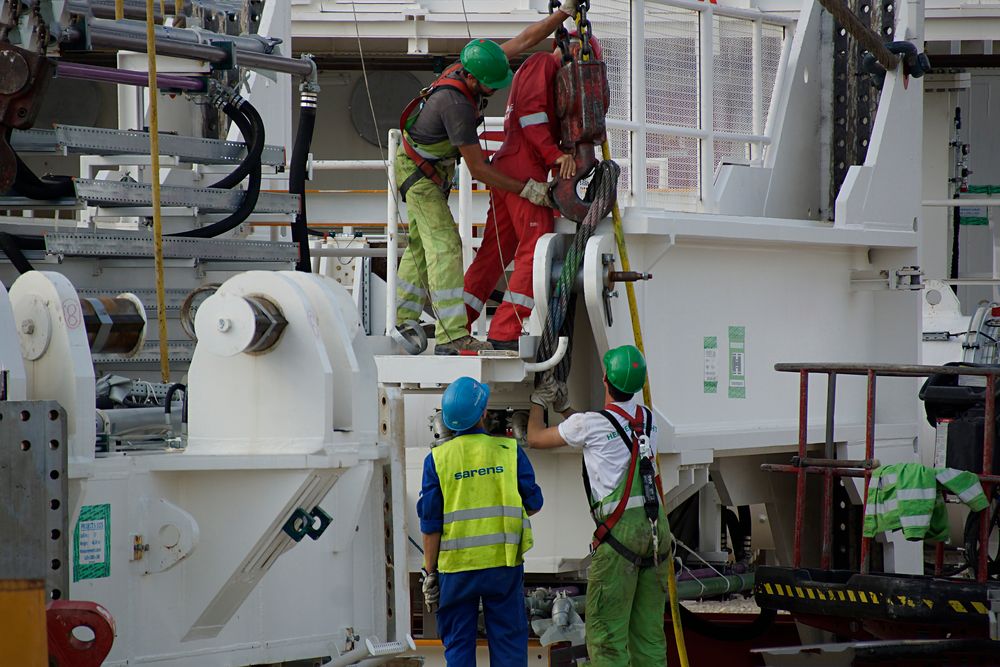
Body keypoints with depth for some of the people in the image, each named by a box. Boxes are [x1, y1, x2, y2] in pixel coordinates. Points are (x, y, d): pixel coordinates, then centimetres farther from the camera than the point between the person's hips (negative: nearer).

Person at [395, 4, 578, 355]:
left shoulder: (475, 64, -14)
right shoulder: (457, 104, -37)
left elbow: (523, 39, 0)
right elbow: (478, 169, -30)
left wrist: (565, 11, -3)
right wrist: (526, 189, -24)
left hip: (437, 169, 10)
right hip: (417, 171, -10)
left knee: (422, 245, 14)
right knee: (445, 245, -17)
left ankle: (404, 326, 22)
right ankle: (452, 336, -24)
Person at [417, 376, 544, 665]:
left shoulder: (438, 459, -3)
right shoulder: (508, 451, -3)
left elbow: (431, 524, -4)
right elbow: (533, 504, 3)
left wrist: (430, 572, 3)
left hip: (455, 567, 0)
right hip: (504, 564, 0)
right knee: (508, 641, 8)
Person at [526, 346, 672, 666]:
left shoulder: (590, 423, -6)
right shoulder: (647, 418, 12)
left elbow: (535, 438, 10)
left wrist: (538, 403, 28)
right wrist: (564, 408, 39)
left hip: (620, 529, -6)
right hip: (657, 527, 6)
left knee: (605, 629, -4)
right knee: (649, 627, 10)